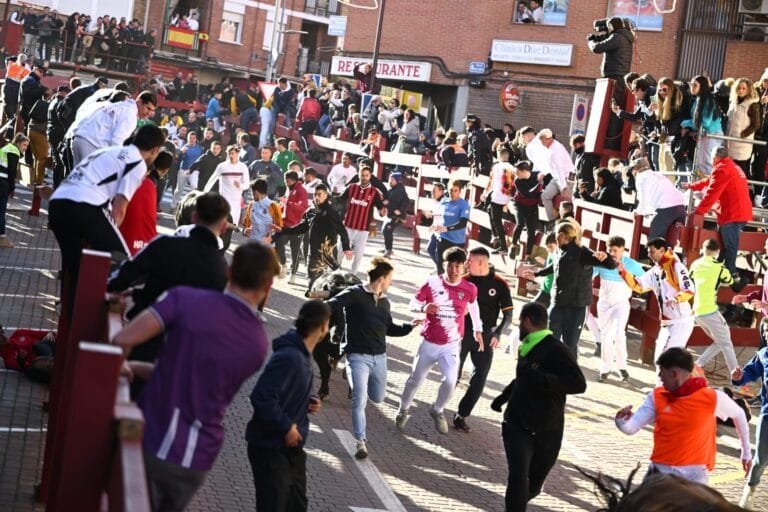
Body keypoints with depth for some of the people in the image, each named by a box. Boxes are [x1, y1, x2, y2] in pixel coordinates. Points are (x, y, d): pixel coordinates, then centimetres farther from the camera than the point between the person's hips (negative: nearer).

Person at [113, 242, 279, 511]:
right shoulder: (258, 345, 0)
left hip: (152, 443, -2)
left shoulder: (187, 299, -12)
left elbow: (123, 340, -19)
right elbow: (201, 376, 7)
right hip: (196, 460, 3)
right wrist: (137, 368, 14)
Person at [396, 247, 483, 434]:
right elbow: (414, 303, -5)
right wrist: (424, 308, -27)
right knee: (416, 379, 9)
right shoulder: (432, 283, -11)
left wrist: (477, 330, 19)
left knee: (450, 381, -15)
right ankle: (403, 410, 34)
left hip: (451, 345, 0)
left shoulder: (469, 289, -6)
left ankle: (437, 411, 14)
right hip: (429, 342, 0)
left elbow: (473, 306, 15)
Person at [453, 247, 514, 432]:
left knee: (479, 380, -3)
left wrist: (498, 334, -19)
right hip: (462, 333, 1)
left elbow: (508, 315, -5)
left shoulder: (499, 284, -6)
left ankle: (461, 415, 7)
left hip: (485, 337, -1)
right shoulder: (465, 281, -3)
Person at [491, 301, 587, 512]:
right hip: (518, 425, 4)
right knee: (518, 477, -18)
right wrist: (505, 395, 32)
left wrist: (541, 379, -34)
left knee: (533, 484, 14)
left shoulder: (555, 350, -15)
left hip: (546, 431, -4)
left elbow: (579, 384, -25)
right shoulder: (528, 347, 8)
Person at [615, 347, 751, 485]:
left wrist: (746, 452, 19)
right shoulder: (656, 397, -1)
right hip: (660, 471, 3)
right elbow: (631, 427, -5)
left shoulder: (712, 398, -8)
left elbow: (739, 415, 10)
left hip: (694, 475, -3)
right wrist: (622, 419, -29)